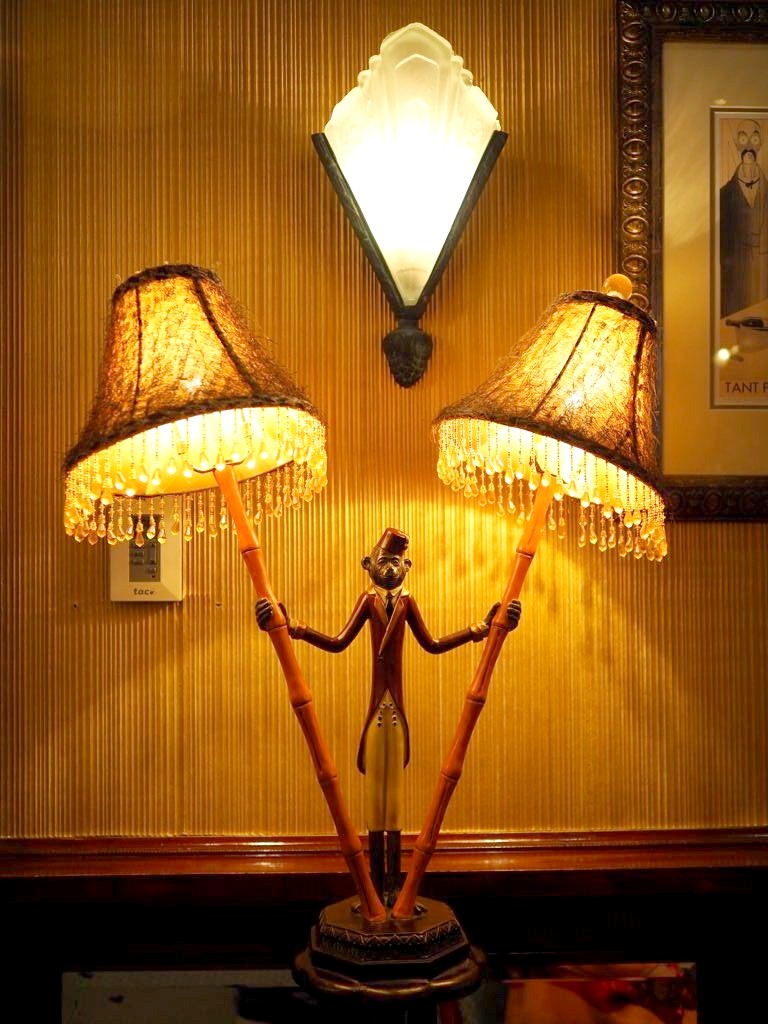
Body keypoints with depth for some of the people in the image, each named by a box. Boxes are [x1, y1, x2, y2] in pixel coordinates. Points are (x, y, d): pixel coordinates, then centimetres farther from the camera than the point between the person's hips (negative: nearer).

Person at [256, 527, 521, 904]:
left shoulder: (407, 601, 7)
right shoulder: (368, 599, 1)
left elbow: (432, 645, 11)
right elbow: (338, 643, -5)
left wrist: (477, 630, 12)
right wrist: (297, 629, -15)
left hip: (397, 709, 2)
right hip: (377, 707, -2)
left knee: (393, 791, 7)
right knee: (374, 790, 3)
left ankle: (393, 885, 15)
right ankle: (376, 885, 14)